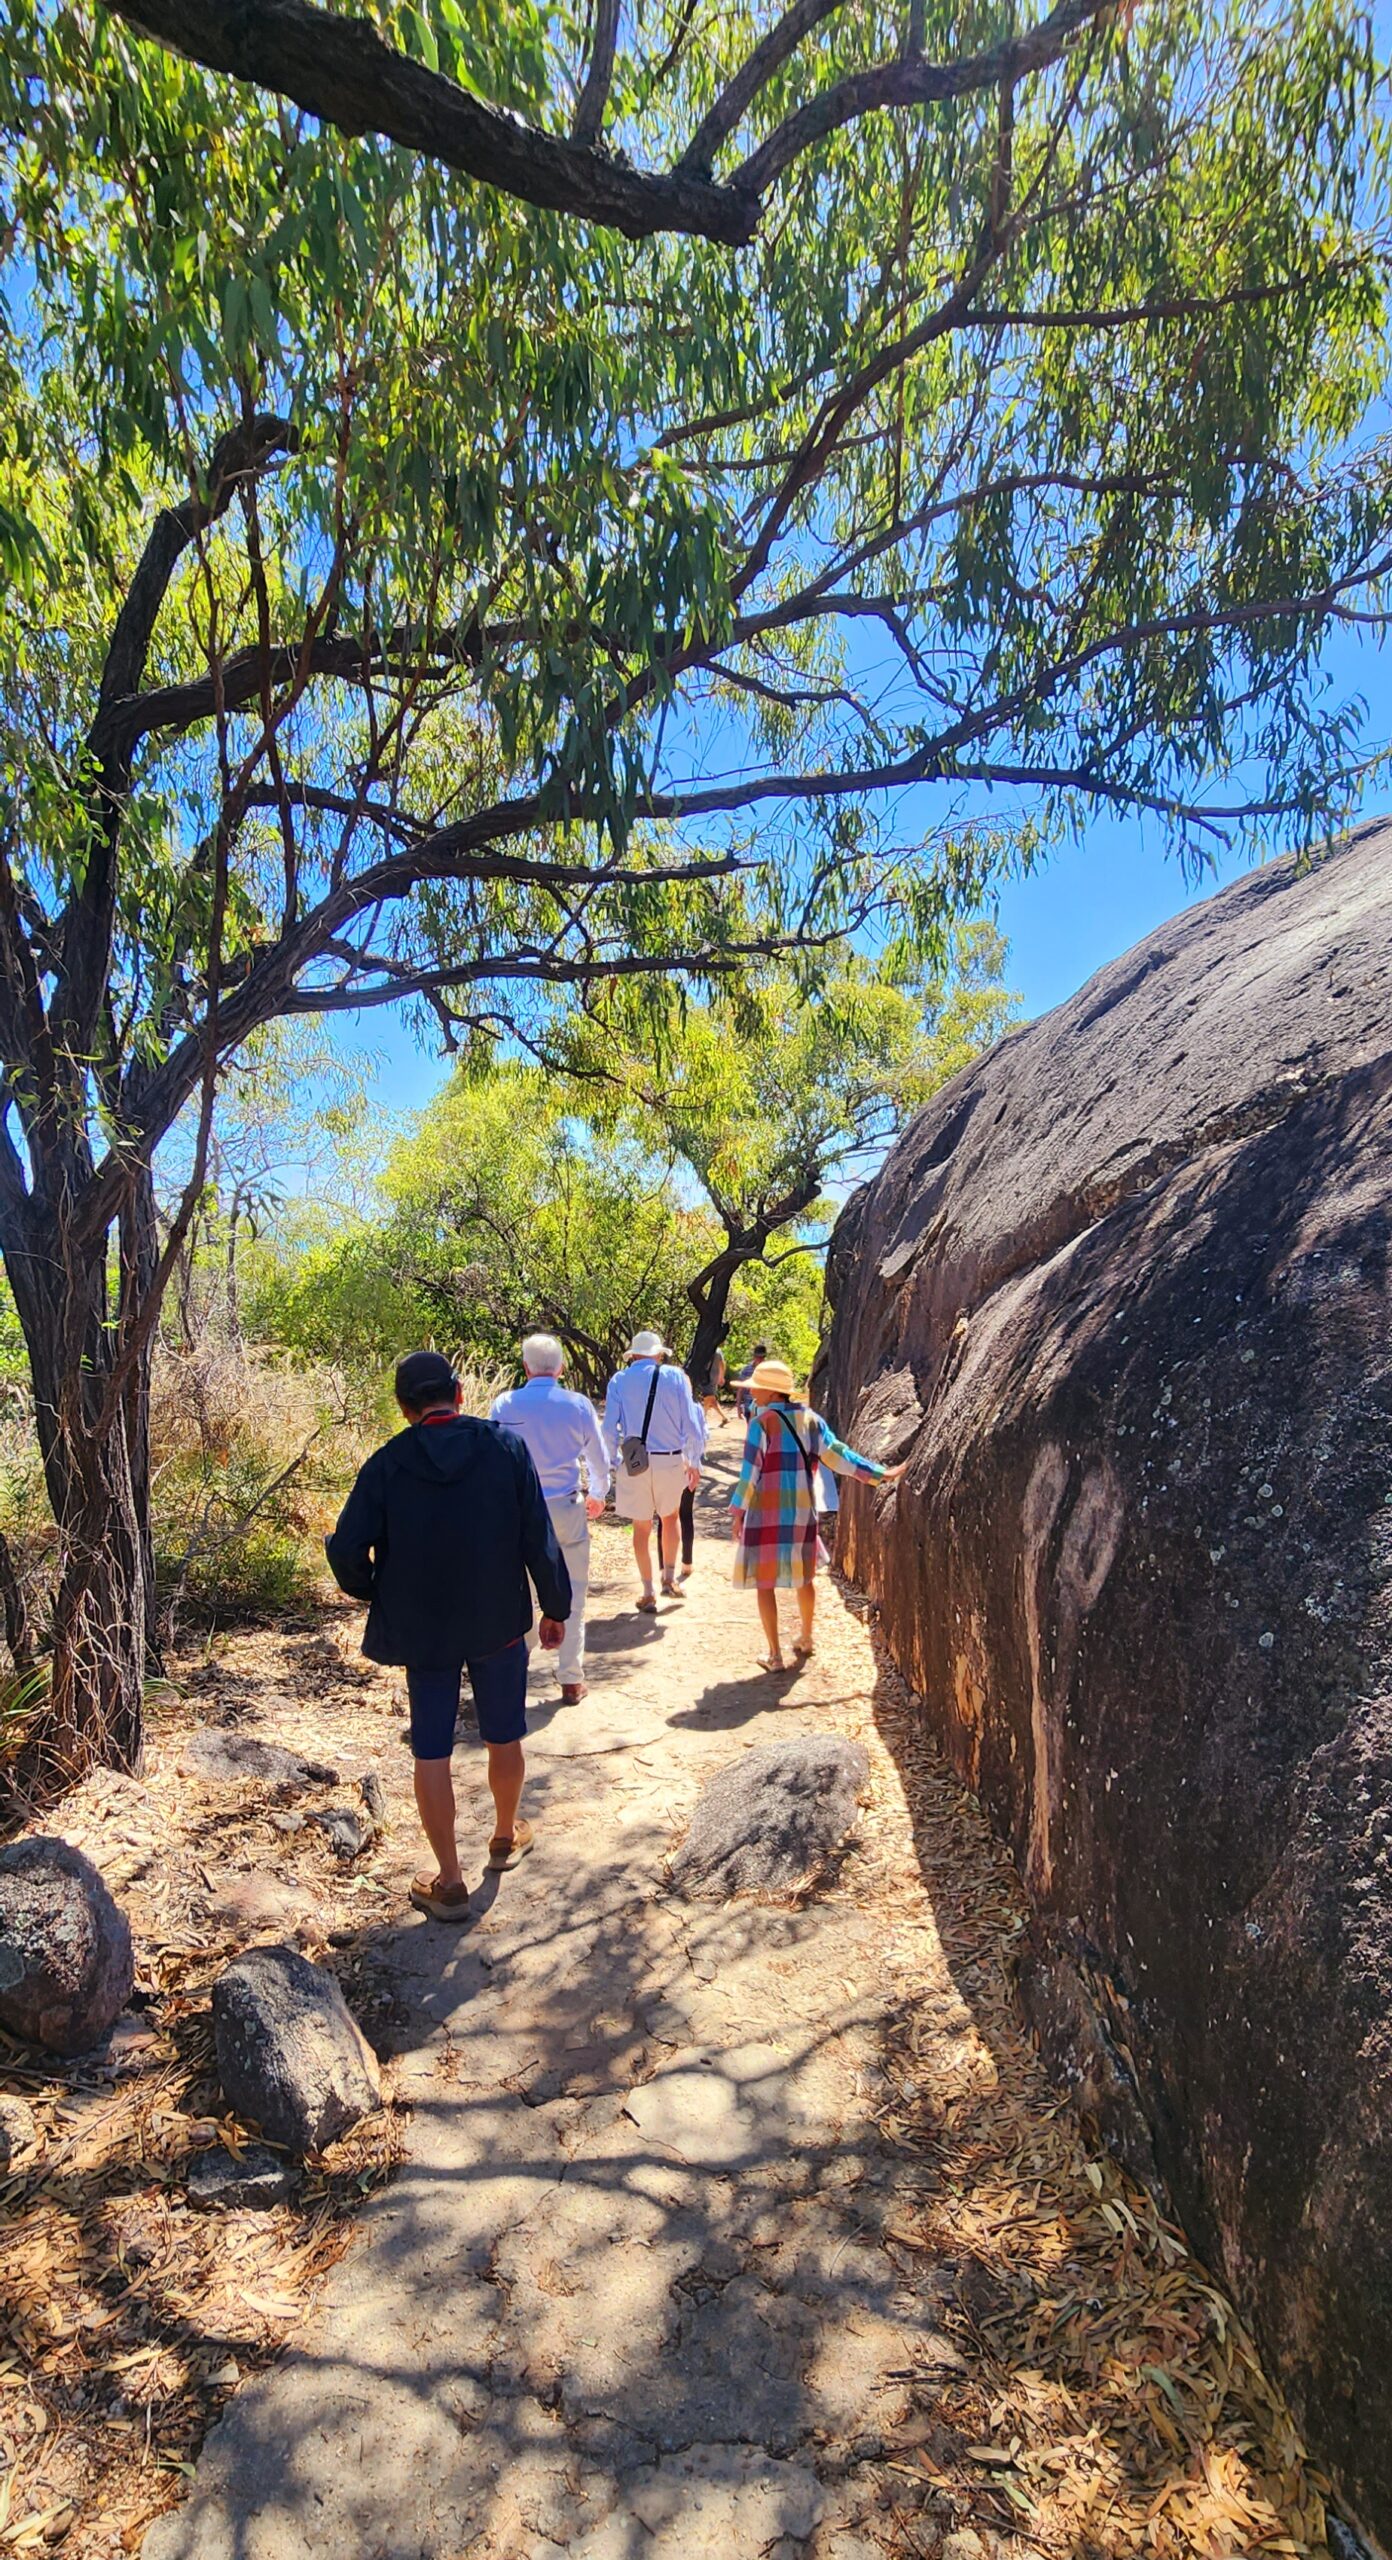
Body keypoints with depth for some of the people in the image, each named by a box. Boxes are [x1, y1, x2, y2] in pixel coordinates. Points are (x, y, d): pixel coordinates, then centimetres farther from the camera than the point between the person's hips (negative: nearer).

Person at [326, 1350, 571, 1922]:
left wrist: (373, 1594, 8)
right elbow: (539, 1537, -9)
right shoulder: (506, 1447, -10)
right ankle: (506, 1836, 42)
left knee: (431, 1752, 11)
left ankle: (449, 1882, 18)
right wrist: (556, 1607, 2)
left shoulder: (387, 1464, -9)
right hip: (499, 1623, 1)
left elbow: (346, 1549, -11)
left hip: (420, 1629, -1)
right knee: (503, 1738, 20)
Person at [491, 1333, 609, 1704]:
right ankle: (571, 1682, 17)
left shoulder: (504, 1405, -6)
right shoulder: (578, 1405, -5)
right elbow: (598, 1461, 5)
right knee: (571, 1597, 10)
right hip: (567, 1510, 0)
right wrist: (597, 1496, 25)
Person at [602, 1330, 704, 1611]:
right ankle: (669, 1578, 22)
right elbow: (691, 1424, -3)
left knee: (642, 1527, 13)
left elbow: (610, 1428, -5)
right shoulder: (675, 1376, -1)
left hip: (634, 1461, 0)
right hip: (671, 1460, 0)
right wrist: (694, 1461, 7)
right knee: (671, 1517, 25)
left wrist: (614, 1462, 7)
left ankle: (648, 1593, 19)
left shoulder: (619, 1380, 0)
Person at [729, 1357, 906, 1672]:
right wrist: (879, 1473, 7)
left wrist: (737, 1511, -5)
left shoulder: (762, 1421, -12)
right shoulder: (811, 1419, 3)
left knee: (764, 1582, 5)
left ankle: (774, 1654, 9)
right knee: (804, 1577, 20)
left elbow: (750, 1472, -12)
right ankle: (805, 1638, 38)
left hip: (766, 1513, -5)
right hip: (802, 1511, 6)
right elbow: (838, 1456, 1)